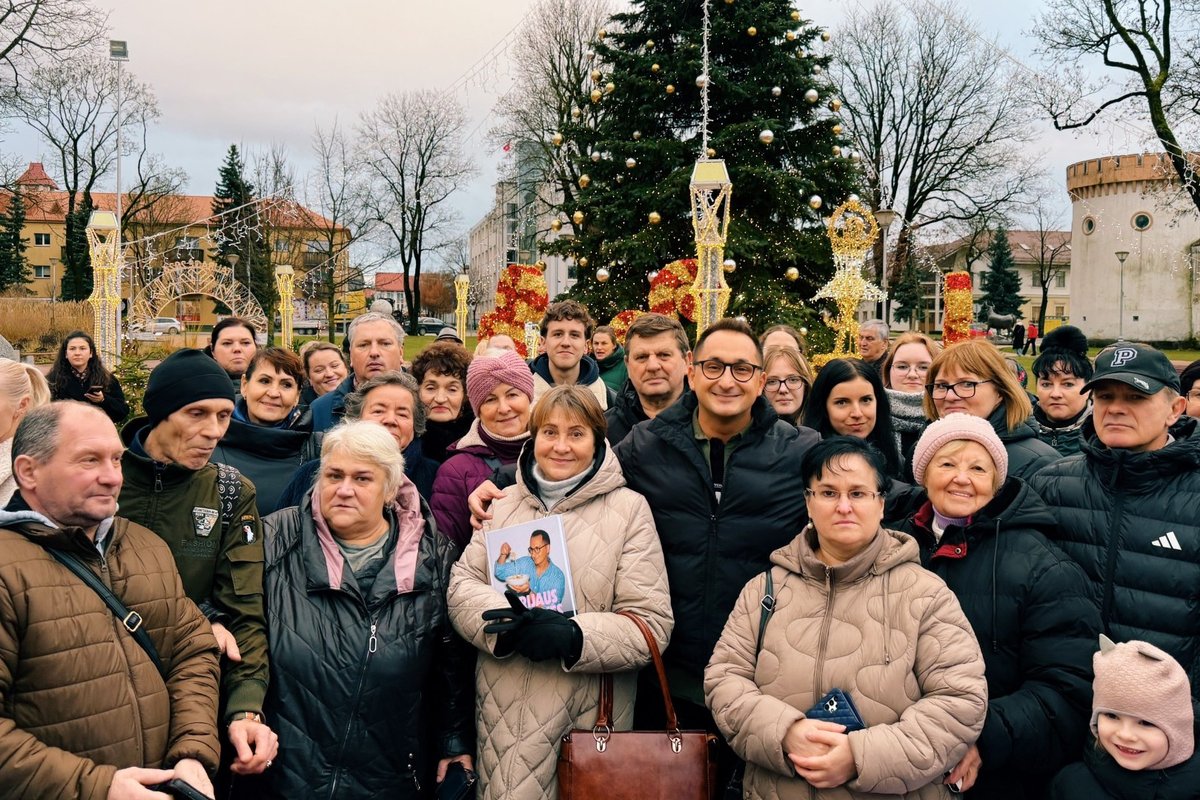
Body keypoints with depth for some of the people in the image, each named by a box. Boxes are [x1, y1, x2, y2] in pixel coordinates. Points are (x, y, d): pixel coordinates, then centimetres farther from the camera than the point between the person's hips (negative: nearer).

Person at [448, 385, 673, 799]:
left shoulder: (629, 509, -3)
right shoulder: (503, 504, 10)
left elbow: (652, 624, -8)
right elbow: (462, 586, 4)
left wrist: (573, 636, -23)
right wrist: (508, 624, -17)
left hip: (588, 717, -2)